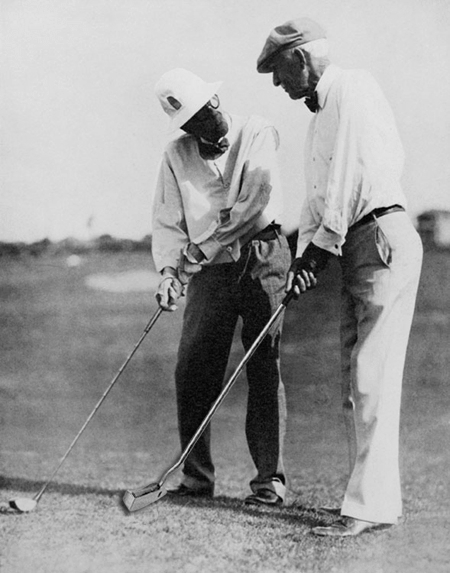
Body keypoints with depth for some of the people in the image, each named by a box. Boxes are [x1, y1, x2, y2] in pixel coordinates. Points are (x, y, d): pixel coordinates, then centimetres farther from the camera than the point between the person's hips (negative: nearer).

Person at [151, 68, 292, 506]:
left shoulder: (257, 134, -1)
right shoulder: (176, 154, 10)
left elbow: (257, 202, -13)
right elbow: (167, 222, 7)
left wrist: (200, 247, -13)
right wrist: (169, 271, -10)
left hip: (261, 260, -4)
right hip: (208, 271, 4)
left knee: (264, 368, -5)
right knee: (191, 371, -1)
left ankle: (270, 479, -1)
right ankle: (197, 478, 9)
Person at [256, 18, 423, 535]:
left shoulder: (353, 88, -6)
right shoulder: (319, 113, 22)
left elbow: (358, 173, -14)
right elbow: (318, 196, 20)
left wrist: (324, 245, -11)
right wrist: (304, 256, 8)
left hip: (383, 239, -10)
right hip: (352, 250, 10)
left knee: (372, 377, -11)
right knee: (353, 379, 9)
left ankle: (371, 504, -9)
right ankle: (370, 495, 14)